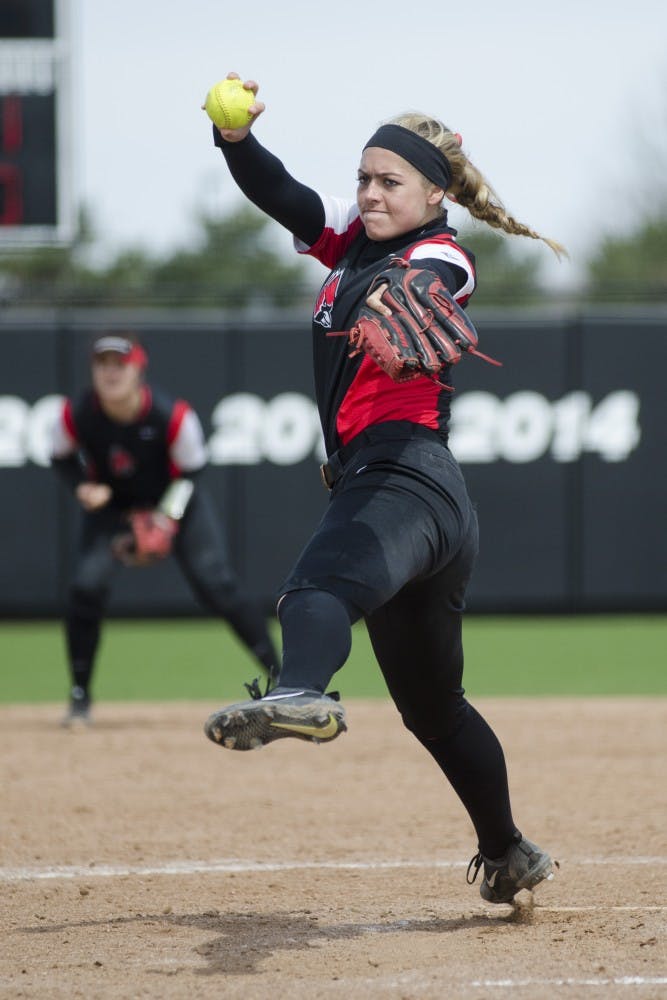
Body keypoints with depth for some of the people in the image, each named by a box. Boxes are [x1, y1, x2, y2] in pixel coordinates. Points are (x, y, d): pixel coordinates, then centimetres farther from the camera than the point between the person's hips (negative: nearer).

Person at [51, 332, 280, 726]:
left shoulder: (173, 416, -29)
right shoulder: (77, 414, -22)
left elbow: (190, 472, -14)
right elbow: (63, 457, -2)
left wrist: (166, 522, -23)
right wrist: (83, 486, -21)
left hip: (176, 502, -2)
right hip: (112, 505, 2)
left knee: (216, 586, -13)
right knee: (87, 585, -17)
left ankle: (281, 675, 0)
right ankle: (80, 698, -1)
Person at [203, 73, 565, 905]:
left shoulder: (443, 258, -4)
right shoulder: (353, 238, 19)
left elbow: (416, 286, -29)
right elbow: (277, 194, 6)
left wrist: (392, 303, -53)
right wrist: (234, 136, -15)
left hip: (408, 481, -10)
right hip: (373, 484, 10)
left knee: (321, 584, -41)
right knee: (432, 703, 22)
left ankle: (301, 693, -72)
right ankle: (509, 856, 36)